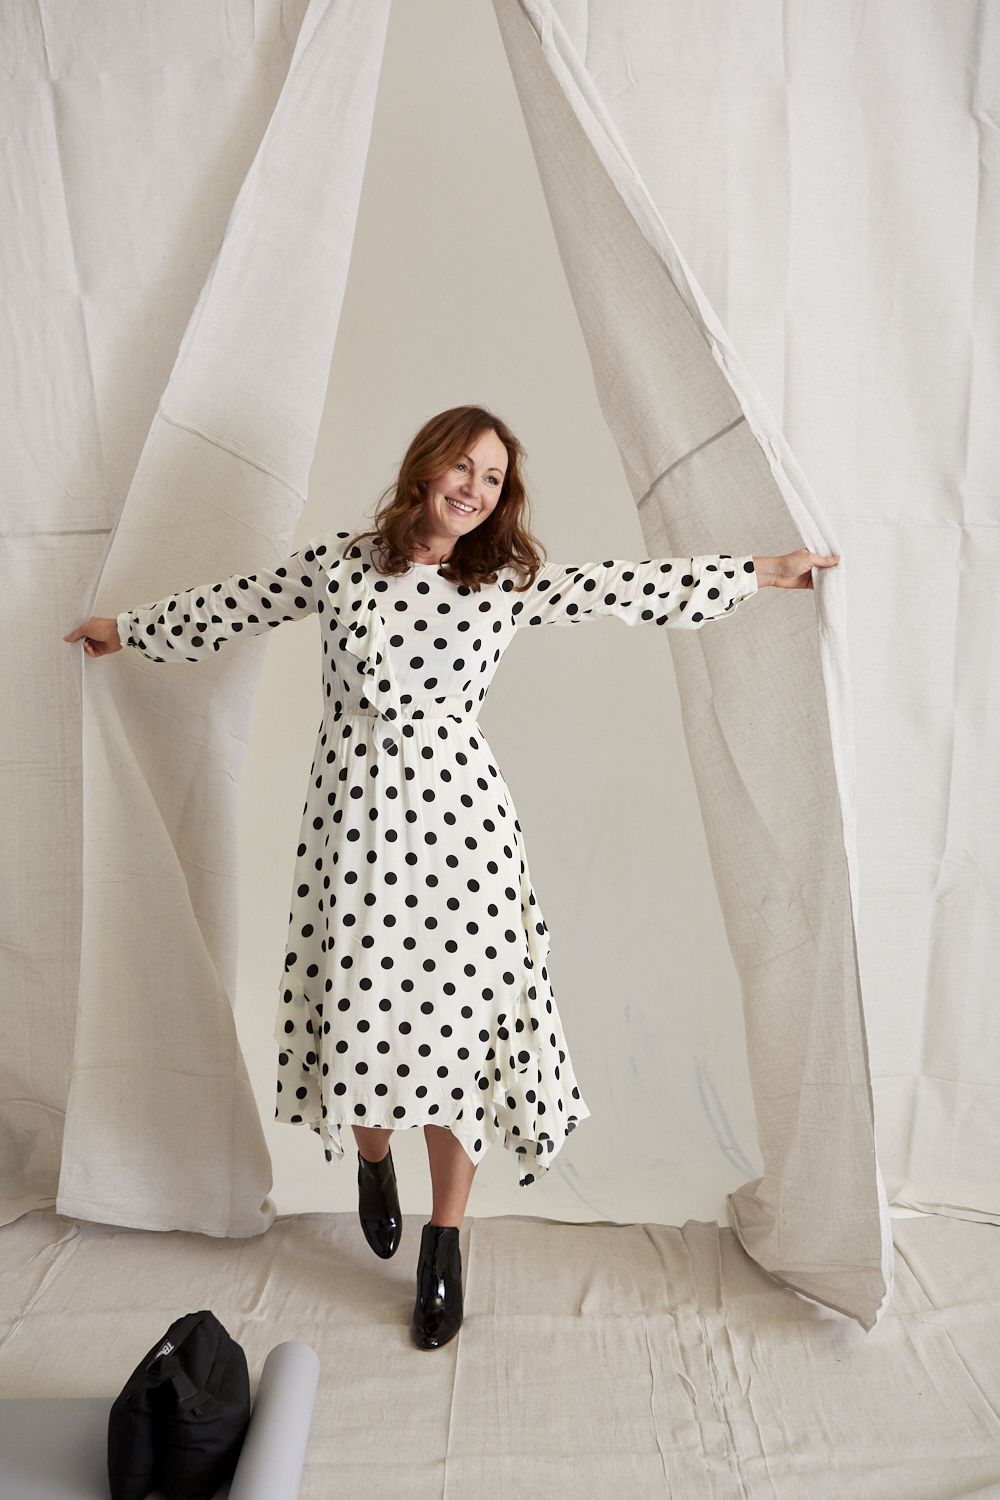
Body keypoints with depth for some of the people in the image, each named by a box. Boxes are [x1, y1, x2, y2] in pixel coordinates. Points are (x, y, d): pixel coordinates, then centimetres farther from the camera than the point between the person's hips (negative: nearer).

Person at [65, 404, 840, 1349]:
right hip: (353, 815, 0)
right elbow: (234, 603, 17)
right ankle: (374, 1160, 41)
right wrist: (128, 631, 29)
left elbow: (628, 586, 7)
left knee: (461, 1019, 1)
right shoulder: (335, 563, 5)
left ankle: (443, 1246, 22)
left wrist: (766, 572, 10)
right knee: (363, 1015, 5)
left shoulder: (510, 583, 5)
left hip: (457, 818, 0)